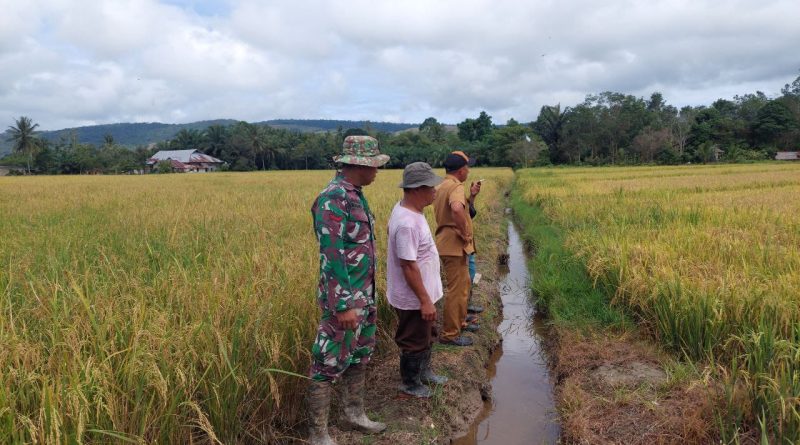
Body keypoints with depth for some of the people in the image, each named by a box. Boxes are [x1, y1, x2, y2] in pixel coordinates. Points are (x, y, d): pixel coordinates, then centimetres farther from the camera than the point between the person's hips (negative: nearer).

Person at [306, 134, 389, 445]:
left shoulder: (356, 195, 9)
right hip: (345, 298, -10)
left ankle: (355, 415, 36)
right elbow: (331, 256, -24)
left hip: (364, 294, 10)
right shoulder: (332, 200, -20)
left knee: (359, 357, 20)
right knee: (330, 365, 1)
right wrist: (344, 305, -24)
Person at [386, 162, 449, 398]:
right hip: (413, 299, -10)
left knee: (427, 336, 27)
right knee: (415, 343, 11)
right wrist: (425, 300, -22)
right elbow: (408, 266, -29)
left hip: (424, 293, 10)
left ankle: (424, 371, 47)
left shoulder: (408, 210, 1)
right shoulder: (407, 223, -31)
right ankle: (410, 383, 32)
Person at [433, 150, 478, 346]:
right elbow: (457, 209, -40)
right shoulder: (456, 187, -19)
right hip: (455, 246, -10)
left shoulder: (442, 186, 13)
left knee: (463, 285, 23)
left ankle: (458, 321, 37)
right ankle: (450, 334, 7)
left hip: (448, 243, 10)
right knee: (457, 290, -2)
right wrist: (464, 232, -27)